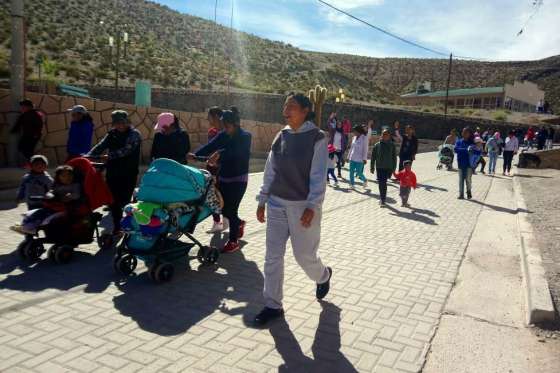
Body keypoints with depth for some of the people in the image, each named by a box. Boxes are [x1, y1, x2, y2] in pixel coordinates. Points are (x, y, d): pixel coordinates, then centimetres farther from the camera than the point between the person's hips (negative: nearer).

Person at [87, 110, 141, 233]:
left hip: (128, 175, -5)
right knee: (113, 201, 7)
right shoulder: (112, 133, 12)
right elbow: (101, 146, -2)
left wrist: (109, 156, -29)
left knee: (124, 201, -6)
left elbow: (126, 150, -21)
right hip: (112, 173, 5)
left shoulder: (134, 134, -5)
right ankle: (117, 227, 19)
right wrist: (89, 156, -18)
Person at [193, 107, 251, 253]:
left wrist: (220, 153, -46)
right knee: (223, 208, 10)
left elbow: (235, 151, -31)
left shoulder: (245, 136, -12)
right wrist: (195, 155, -22)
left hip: (238, 179, -6)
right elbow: (210, 146, -8)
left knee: (231, 209, -6)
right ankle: (239, 223, 40)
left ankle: (233, 241, 10)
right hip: (224, 178, 6)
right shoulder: (223, 135, 5)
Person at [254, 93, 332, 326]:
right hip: (277, 203, 5)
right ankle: (273, 305, 17)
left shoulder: (317, 138, -8)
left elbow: (318, 176, -12)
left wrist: (311, 207, -18)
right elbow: (270, 171, 10)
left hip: (303, 206, -5)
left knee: (304, 255, 5)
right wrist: (262, 201, 10)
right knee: (273, 256, 4)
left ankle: (323, 276, 39)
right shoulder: (281, 136, 7)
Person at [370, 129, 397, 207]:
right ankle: (382, 199, 19)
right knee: (381, 183, 3)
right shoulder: (377, 145, 2)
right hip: (379, 167, 1)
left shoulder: (392, 146, 2)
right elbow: (373, 157, 6)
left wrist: (393, 169, 3)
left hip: (388, 168, -1)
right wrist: (372, 167, 4)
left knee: (383, 183, -6)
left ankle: (382, 199, 3)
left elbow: (394, 158, 6)